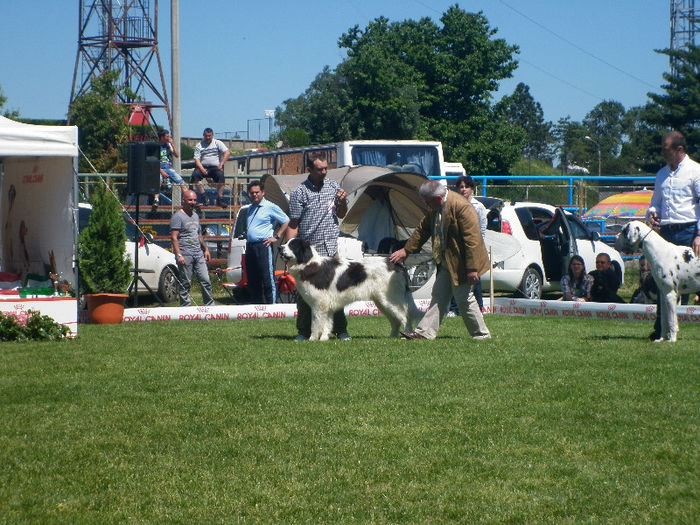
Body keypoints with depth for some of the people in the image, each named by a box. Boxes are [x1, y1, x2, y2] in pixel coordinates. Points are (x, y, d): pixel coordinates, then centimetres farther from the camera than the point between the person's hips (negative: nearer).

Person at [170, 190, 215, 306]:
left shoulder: (195, 216, 18)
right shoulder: (178, 216, -6)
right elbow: (174, 237, -13)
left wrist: (205, 249, 22)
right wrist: (179, 255, -20)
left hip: (198, 254, 7)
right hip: (185, 255, -7)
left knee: (206, 281, 4)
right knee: (185, 283, -2)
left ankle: (210, 305, 10)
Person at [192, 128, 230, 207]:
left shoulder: (217, 143, 7)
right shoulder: (199, 145, 11)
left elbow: (227, 153, -4)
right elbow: (197, 159, 3)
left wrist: (221, 164, -15)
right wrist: (202, 169, -16)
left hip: (216, 167, -2)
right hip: (203, 167, 2)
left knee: (220, 175, -33)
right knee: (195, 174, -29)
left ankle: (219, 200, -30)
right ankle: (202, 197, -25)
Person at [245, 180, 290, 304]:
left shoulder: (270, 207, -4)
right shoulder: (250, 208, 19)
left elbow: (286, 221, -4)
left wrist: (276, 237, -8)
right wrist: (246, 235, 16)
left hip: (263, 246, -8)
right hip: (250, 246, 8)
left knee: (268, 280, -10)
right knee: (252, 281, 9)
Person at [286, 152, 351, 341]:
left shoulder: (333, 186, 10)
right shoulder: (300, 193, -3)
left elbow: (341, 215, 21)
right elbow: (293, 225, -2)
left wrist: (342, 201, 0)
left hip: (330, 249, 3)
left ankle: (340, 330, 8)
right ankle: (304, 331, 9)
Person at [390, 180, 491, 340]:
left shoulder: (461, 207, -24)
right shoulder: (434, 208, 4)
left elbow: (472, 238, -25)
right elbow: (422, 229, 19)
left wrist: (471, 268, -25)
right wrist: (406, 250, 20)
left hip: (460, 262, -9)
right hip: (445, 261, 9)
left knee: (464, 299, -2)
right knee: (438, 297, 9)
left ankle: (482, 335, 9)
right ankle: (425, 332, 11)